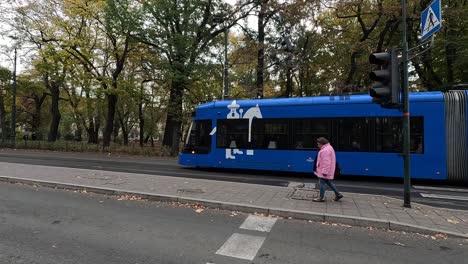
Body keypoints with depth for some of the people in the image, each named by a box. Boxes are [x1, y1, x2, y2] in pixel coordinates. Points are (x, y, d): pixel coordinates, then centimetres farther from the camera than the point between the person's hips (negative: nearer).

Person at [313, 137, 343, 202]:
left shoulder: (325, 150, -21)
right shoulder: (329, 147, 14)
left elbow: (326, 162, -26)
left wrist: (325, 172, -25)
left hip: (323, 172, -11)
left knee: (322, 183, -1)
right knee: (328, 182, 20)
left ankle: (321, 198, 8)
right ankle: (338, 194, 24)